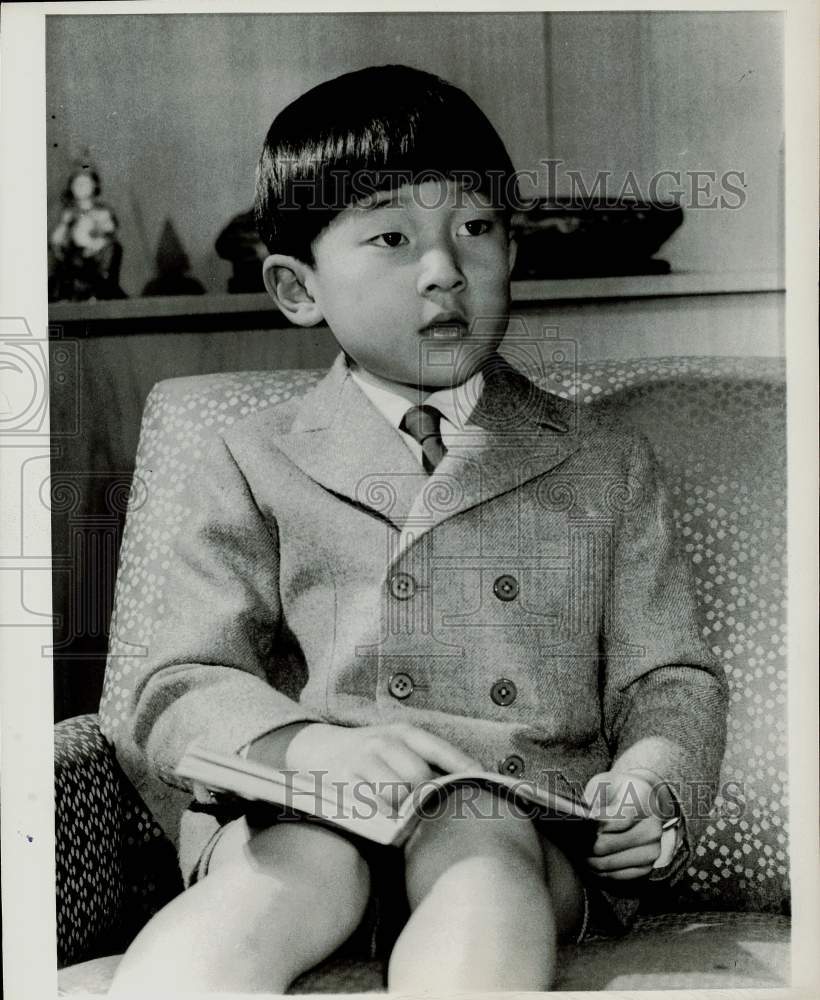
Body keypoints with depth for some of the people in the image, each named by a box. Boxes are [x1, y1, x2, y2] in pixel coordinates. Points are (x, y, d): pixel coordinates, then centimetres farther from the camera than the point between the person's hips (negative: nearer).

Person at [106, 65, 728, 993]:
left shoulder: (604, 463, 17)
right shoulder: (256, 464, 13)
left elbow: (668, 680, 16)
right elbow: (177, 687, 5)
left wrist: (653, 784, -8)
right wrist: (312, 744, -17)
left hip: (525, 813, 1)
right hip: (299, 809, 0)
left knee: (480, 861, -35)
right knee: (287, 871, -35)